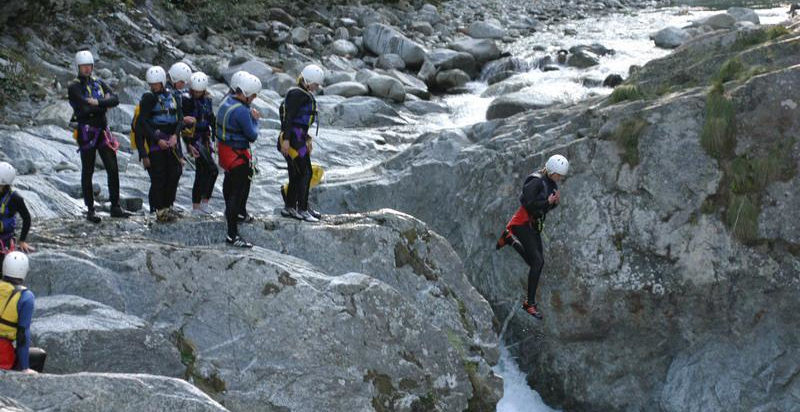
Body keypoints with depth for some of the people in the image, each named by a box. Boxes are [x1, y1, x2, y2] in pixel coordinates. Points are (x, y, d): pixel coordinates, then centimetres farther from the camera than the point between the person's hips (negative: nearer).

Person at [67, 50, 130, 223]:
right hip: (86, 132, -5)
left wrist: (97, 102, -17)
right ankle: (90, 210, 7)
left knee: (113, 169, 1)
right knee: (87, 172, 1)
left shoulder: (99, 84, 13)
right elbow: (85, 108, -18)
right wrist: (104, 103, -10)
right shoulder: (74, 88, -3)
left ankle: (115, 207, 8)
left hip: (103, 131, 5)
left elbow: (115, 99, -3)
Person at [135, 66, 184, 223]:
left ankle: (168, 206, 20)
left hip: (171, 141, 5)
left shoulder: (173, 96, 7)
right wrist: (157, 140, -17)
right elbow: (143, 123, -11)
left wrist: (175, 135, -14)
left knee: (175, 172, 6)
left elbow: (180, 118, 3)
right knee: (158, 178, -5)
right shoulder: (148, 98, -7)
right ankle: (160, 211, 2)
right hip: (154, 141, -5)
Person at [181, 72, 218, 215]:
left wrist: (215, 138, 8)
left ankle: (196, 208, 16)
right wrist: (189, 144, -18)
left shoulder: (207, 100, 9)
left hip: (205, 140, 7)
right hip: (194, 140, -7)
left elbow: (212, 120, 15)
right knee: (212, 170, -16)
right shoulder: (187, 101, -11)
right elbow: (183, 123, -13)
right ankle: (204, 203, -11)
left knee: (201, 174, 9)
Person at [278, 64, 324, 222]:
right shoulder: (297, 94, -14)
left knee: (296, 174, 13)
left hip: (298, 138, 10)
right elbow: (289, 117, -21)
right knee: (305, 173, -8)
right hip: (293, 139, -10)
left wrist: (307, 139, 29)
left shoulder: (306, 95, 17)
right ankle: (302, 209, -5)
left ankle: (289, 208, 20)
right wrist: (286, 139, -26)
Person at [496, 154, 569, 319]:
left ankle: (509, 239, 29)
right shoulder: (536, 182, -18)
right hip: (522, 223, -9)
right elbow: (528, 204, -21)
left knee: (536, 262, 11)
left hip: (534, 225, 9)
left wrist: (555, 202, -6)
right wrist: (547, 201, -21)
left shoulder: (552, 184, 8)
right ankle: (530, 303, -11)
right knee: (537, 261, -15)